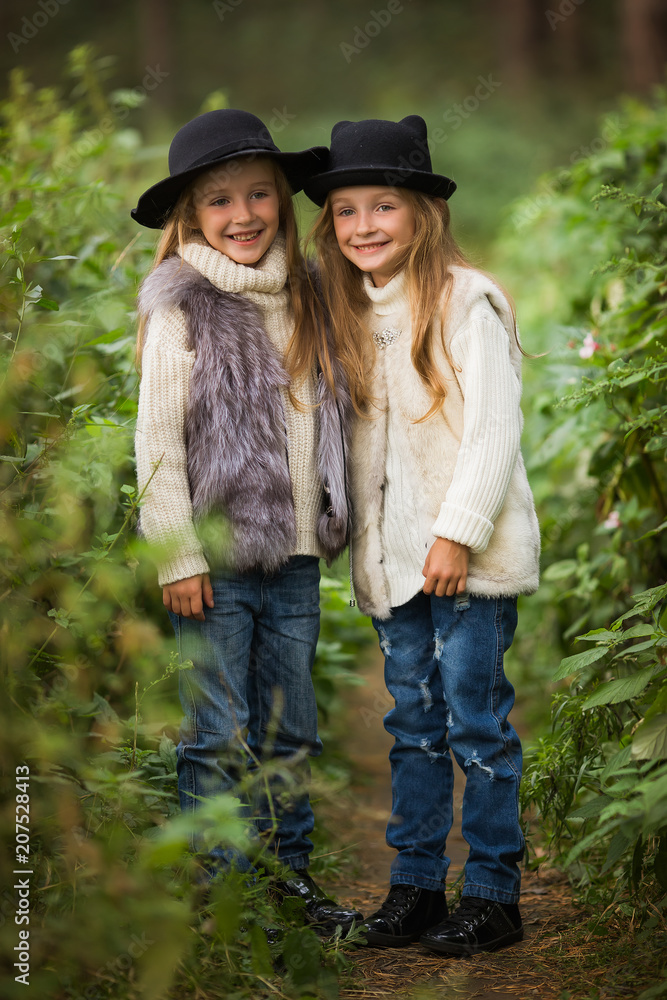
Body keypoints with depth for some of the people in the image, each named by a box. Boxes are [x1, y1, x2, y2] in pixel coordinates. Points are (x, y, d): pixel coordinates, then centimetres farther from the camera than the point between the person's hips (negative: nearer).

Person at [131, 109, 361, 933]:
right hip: (217, 558, -5)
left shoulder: (299, 300, 11)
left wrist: (326, 528, 10)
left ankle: (288, 876, 25)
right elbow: (157, 440, -8)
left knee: (289, 729, 13)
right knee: (220, 737, 0)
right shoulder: (181, 308, -6)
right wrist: (178, 557, -12)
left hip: (294, 556, 6)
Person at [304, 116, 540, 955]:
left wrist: (458, 531, -16)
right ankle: (414, 885, 19)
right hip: (395, 556, 6)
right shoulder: (350, 313, 12)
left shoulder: (466, 300, -9)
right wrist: (362, 542, 10)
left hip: (469, 554, -6)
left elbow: (496, 425, -13)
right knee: (413, 722, 11)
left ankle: (493, 894, 9)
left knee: (476, 720, -1)